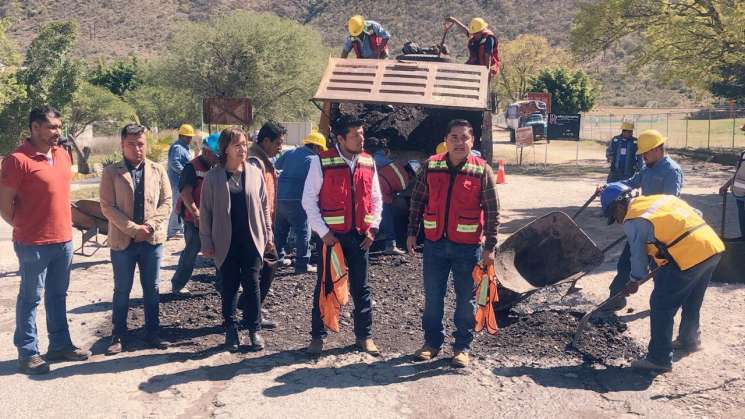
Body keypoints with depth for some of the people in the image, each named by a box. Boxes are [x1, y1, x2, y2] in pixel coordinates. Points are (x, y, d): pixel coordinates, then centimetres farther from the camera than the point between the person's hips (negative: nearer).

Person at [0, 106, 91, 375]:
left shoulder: (62, 155, 9)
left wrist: (64, 226, 13)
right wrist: (25, 229, -4)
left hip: (64, 240, 7)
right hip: (34, 244, -7)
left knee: (58, 296, 17)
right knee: (30, 298, 4)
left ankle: (60, 345, 28)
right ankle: (27, 352, 16)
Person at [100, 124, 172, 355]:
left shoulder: (157, 170, 3)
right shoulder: (111, 173, -4)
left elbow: (166, 202, 2)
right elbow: (107, 207, -9)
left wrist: (150, 225, -12)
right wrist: (133, 228, -16)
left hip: (152, 240, 2)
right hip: (122, 240, -2)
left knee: (151, 290, 11)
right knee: (122, 291, 9)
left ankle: (152, 333, 24)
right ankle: (118, 336, 21)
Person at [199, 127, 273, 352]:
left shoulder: (255, 172, 3)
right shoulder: (213, 176, -3)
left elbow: (264, 206, 8)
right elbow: (205, 211, 0)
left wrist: (268, 235, 6)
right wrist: (206, 241, -3)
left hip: (252, 239, 1)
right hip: (225, 242, -1)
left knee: (252, 285, 2)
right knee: (228, 287, 7)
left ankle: (255, 329, 15)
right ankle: (231, 331, 20)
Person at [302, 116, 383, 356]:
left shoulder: (368, 163, 5)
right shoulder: (322, 162, -8)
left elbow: (376, 199, 13)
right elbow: (309, 199, -7)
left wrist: (372, 228, 1)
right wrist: (323, 232, -12)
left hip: (359, 236, 4)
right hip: (330, 235, -3)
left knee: (361, 287, 10)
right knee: (324, 286, 6)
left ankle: (365, 336, 21)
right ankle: (317, 336, 19)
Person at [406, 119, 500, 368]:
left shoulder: (482, 170, -5)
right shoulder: (431, 166, 1)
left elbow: (492, 211, -4)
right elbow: (417, 200, 9)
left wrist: (490, 247, -8)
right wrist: (412, 233, 6)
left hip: (468, 245, -2)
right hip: (435, 243, 2)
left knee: (466, 299, 8)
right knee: (432, 296, 11)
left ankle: (462, 347, 22)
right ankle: (432, 342, 26)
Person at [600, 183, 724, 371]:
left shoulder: (632, 221, -4)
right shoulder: (663, 198, 18)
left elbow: (638, 255, 2)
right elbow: (697, 215, 21)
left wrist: (634, 281, 17)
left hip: (687, 257, -9)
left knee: (661, 305, 2)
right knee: (692, 301, 28)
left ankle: (659, 358, 5)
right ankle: (689, 340, 47)